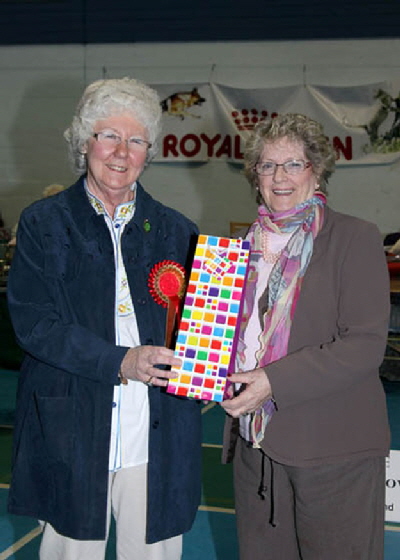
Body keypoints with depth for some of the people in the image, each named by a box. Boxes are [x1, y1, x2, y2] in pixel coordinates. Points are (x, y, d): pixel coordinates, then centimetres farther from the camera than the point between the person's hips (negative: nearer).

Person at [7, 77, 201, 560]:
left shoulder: (175, 230, 10)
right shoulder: (43, 223, 3)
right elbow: (33, 322, -7)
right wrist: (120, 361, -18)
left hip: (158, 437, 2)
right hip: (71, 434, -2)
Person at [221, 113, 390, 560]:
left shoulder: (356, 238, -7)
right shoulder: (249, 243, 12)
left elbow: (365, 345, -15)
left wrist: (275, 382, -21)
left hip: (333, 451, -5)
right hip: (256, 443, 6)